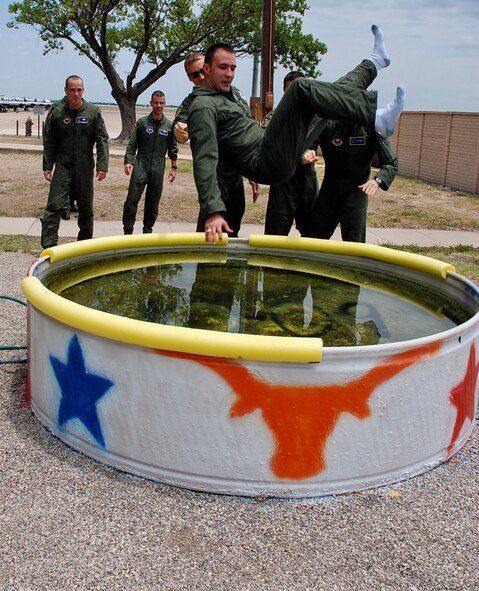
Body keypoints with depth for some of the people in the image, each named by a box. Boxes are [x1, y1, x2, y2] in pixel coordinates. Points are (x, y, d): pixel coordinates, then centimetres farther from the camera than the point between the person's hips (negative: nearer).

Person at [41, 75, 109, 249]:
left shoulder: (93, 112, -1)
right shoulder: (57, 113, 2)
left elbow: (102, 141, -3)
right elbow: (49, 142, 6)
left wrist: (102, 166, -11)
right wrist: (47, 166, 1)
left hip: (85, 169, 0)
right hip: (62, 167, 0)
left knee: (86, 208, 10)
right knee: (54, 206, -9)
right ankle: (48, 246, -9)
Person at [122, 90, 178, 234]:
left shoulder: (169, 125, 6)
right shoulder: (142, 122, 3)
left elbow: (173, 149, 12)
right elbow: (132, 144, 3)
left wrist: (174, 168, 10)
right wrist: (128, 161, -9)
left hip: (158, 169, 2)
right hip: (140, 166, -1)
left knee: (153, 202, 7)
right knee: (132, 200, -8)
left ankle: (147, 230, 20)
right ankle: (127, 231, 0)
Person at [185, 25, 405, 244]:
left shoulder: (227, 97, 22)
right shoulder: (203, 107, -10)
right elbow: (205, 163, -21)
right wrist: (213, 212, -31)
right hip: (269, 163, -10)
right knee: (302, 89, -23)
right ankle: (376, 116, -25)